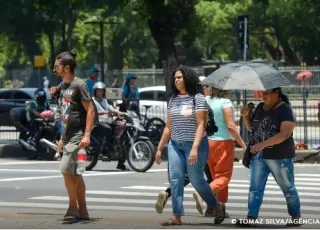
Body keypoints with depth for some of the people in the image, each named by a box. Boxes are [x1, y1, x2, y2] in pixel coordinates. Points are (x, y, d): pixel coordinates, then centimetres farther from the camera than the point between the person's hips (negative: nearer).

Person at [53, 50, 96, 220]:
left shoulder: (79, 85, -13)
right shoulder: (64, 85, 13)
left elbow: (90, 111, -16)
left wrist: (86, 135, -23)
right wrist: (62, 137, 19)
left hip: (78, 135, -9)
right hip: (68, 134, 9)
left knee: (66, 169, -15)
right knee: (74, 173, 10)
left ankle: (73, 207, -4)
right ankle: (82, 211, 15)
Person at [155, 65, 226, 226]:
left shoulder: (198, 98, -8)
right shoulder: (173, 100, 11)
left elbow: (201, 125, -14)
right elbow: (168, 127, 17)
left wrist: (195, 148, -23)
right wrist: (159, 148, 15)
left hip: (194, 144, -6)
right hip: (175, 144, 6)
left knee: (196, 179, -1)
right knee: (175, 179, -5)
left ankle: (218, 207, 20)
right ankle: (177, 215, -4)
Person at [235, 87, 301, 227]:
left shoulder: (285, 110, -12)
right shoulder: (260, 107, 8)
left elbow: (285, 134, -24)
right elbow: (252, 128, 19)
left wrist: (262, 144, -30)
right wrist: (246, 116, -2)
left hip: (280, 157, -6)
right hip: (258, 156, 6)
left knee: (288, 189, 6)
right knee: (255, 188, 0)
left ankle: (296, 217, 19)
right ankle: (251, 218, 0)